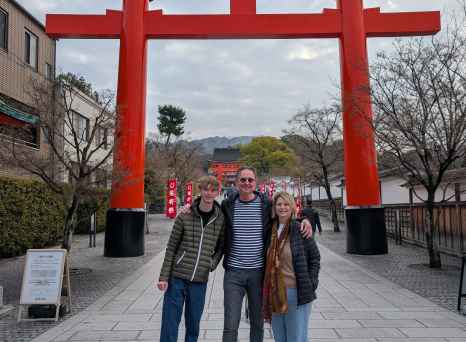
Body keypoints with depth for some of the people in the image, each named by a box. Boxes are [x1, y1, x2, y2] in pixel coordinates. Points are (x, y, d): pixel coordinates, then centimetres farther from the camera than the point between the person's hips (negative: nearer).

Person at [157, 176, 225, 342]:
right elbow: (171, 248, -2)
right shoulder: (184, 217, -5)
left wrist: (213, 262, 0)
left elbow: (221, 246, 15)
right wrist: (164, 277, -4)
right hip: (177, 278, -2)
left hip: (200, 281, 2)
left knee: (193, 326, 13)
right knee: (170, 324, 4)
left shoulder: (220, 219, 0)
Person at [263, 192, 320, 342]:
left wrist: (310, 284, -6)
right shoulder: (271, 229, 5)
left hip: (296, 291, -4)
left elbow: (315, 257, -2)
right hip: (274, 292, 5)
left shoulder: (300, 229, -8)